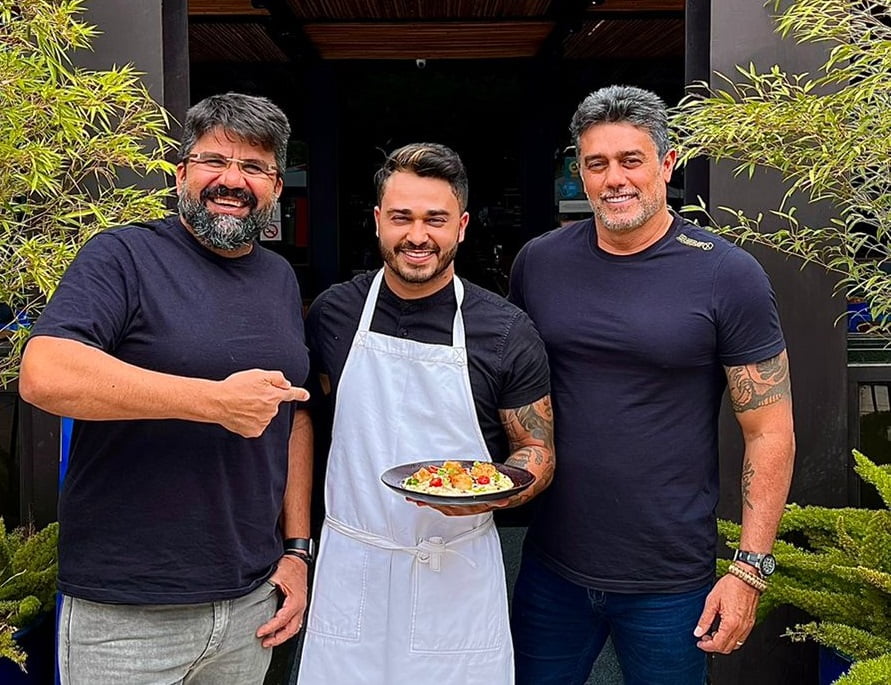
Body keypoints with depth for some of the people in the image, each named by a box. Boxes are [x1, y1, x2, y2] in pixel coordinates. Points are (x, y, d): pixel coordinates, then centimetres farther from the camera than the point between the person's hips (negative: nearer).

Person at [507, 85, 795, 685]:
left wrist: (751, 569, -11)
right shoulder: (538, 262, 0)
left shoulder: (727, 275, -9)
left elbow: (770, 433, -7)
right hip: (550, 566, 3)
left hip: (671, 582, -3)